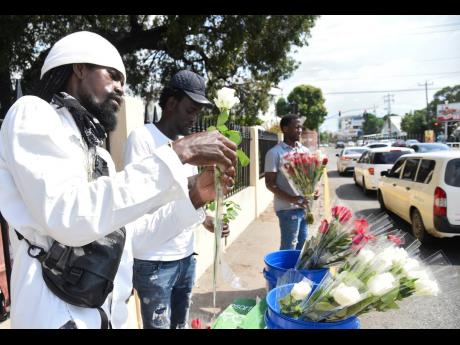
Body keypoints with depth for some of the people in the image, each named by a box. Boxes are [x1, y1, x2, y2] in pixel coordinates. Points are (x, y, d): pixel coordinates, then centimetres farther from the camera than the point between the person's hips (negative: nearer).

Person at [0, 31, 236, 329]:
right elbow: (70, 218, -28)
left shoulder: (95, 147, 15)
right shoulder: (32, 113, -11)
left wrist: (194, 196, -2)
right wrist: (177, 154, -27)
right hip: (59, 314, -8)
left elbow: (119, 226, 10)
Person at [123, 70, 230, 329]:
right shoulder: (142, 137, -10)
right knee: (159, 325, 5)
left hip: (186, 255, 7)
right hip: (153, 261, -6)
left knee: (182, 324, 16)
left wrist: (206, 219, 3)